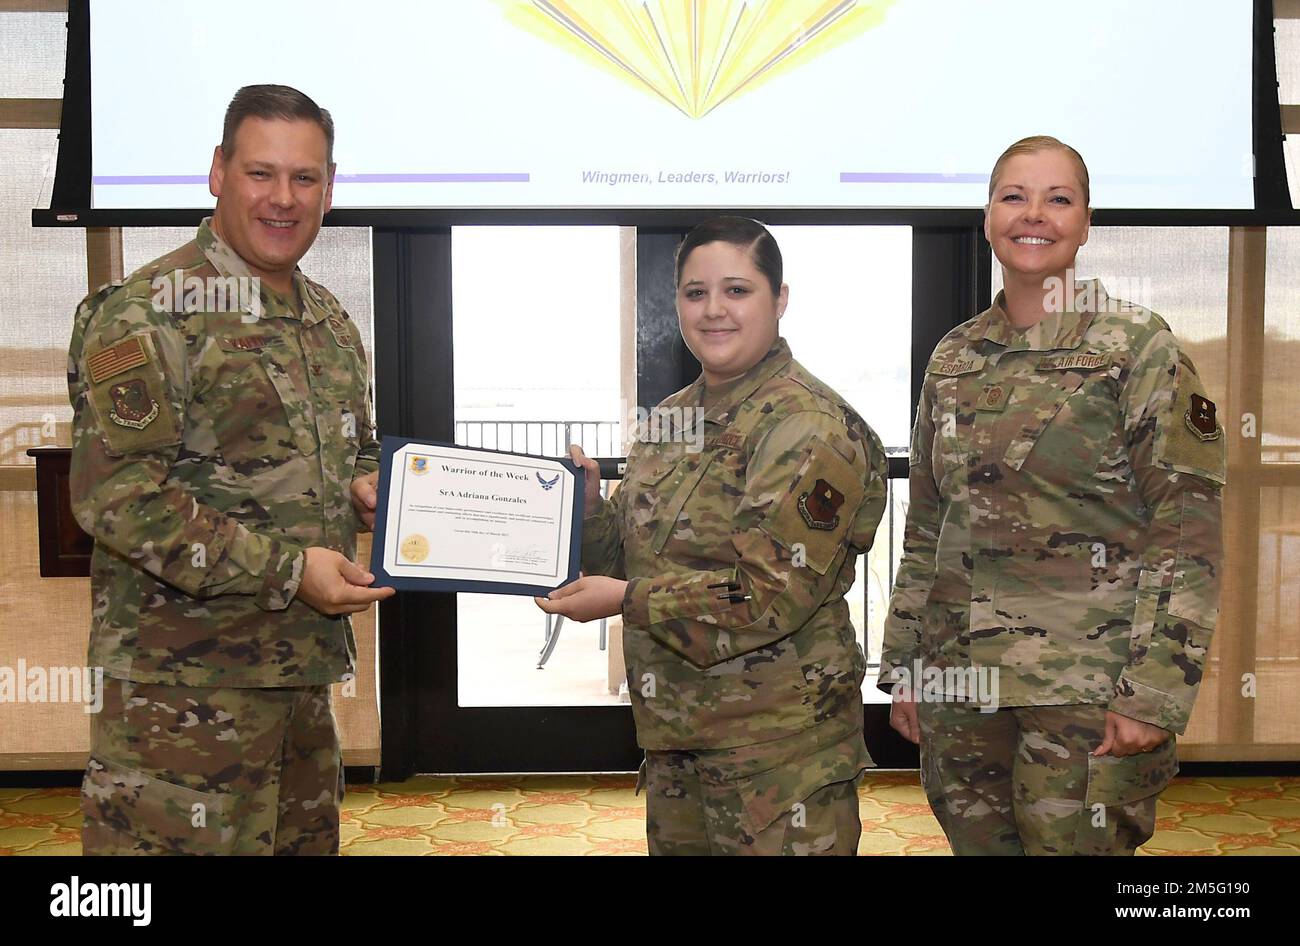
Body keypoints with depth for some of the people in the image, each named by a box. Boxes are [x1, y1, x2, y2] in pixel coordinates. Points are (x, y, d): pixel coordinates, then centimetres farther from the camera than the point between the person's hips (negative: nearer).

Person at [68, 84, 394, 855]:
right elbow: (114, 493, -18)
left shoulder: (332, 322, 13)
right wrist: (287, 569, -20)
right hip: (182, 682, -7)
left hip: (308, 673, 8)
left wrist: (371, 487, 1)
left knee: (309, 839, 17)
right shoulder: (147, 313, -11)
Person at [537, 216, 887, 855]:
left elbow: (774, 595, -21)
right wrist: (587, 503, -5)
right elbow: (631, 556, 13)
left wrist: (628, 600, -19)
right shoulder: (670, 419, 10)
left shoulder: (810, 427, -15)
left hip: (778, 740, -7)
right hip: (673, 731, 8)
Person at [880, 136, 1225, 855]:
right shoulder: (954, 357, 9)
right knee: (976, 841, 14)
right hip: (961, 681, 5)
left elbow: (1189, 535, -9)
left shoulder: (1139, 349, -5)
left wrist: (1154, 695, -15)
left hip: (1084, 685, -4)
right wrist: (902, 667, 11)